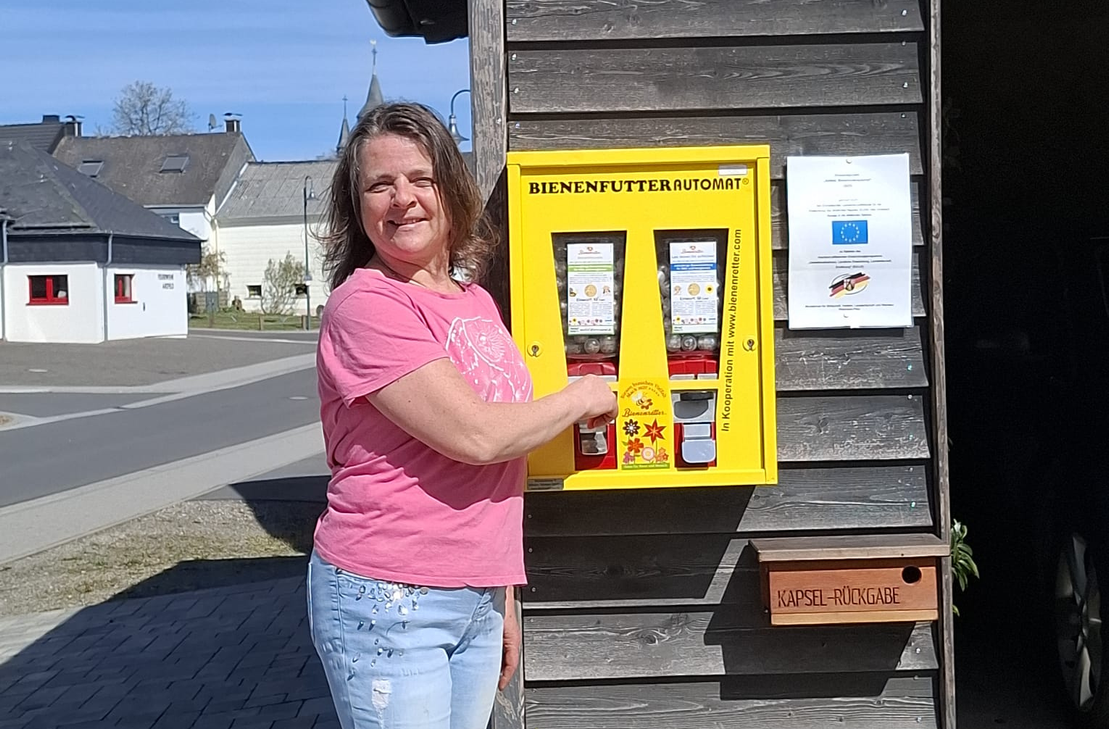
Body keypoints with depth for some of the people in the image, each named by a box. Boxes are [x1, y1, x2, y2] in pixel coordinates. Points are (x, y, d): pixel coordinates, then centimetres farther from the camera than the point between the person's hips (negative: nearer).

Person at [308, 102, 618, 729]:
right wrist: (581, 399, -4)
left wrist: (503, 596, 17)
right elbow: (474, 435, -20)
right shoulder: (366, 305, -13)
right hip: (388, 604, -7)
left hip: (477, 600, 7)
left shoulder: (477, 301, 11)